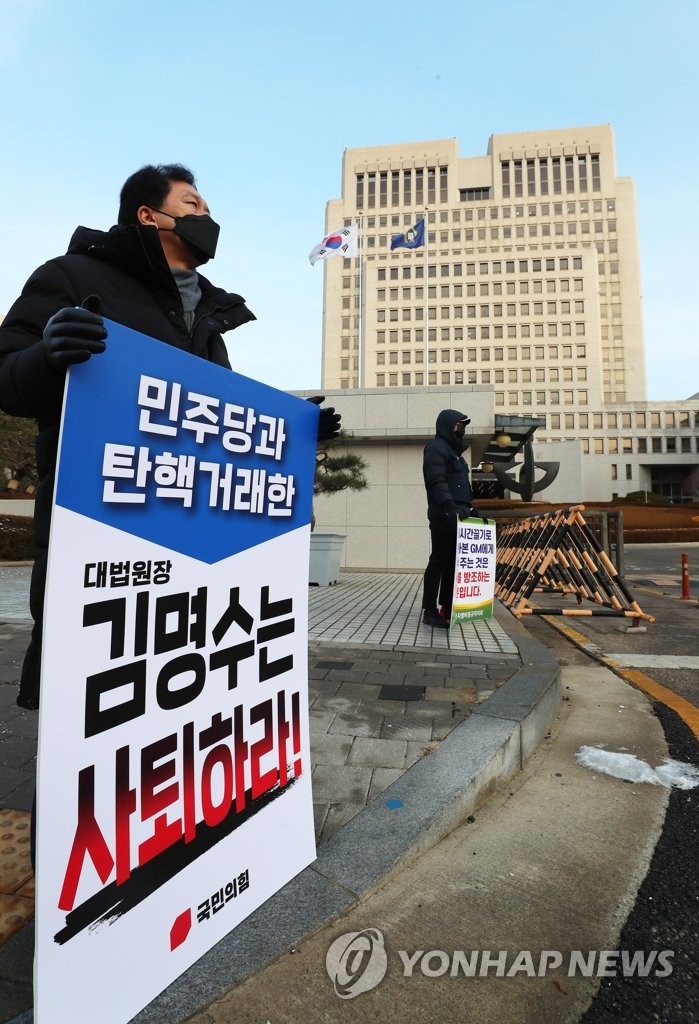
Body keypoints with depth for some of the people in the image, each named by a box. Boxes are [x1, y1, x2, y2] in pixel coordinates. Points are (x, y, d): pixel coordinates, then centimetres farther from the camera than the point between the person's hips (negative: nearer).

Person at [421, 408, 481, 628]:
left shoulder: (453, 450, 25)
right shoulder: (436, 448, -6)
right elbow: (437, 483, -20)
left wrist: (470, 508, 20)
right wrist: (450, 507, -30)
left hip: (457, 516, 10)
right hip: (444, 516, -9)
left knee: (453, 561, 10)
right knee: (439, 560, -8)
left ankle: (447, 607, 18)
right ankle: (430, 611, -3)